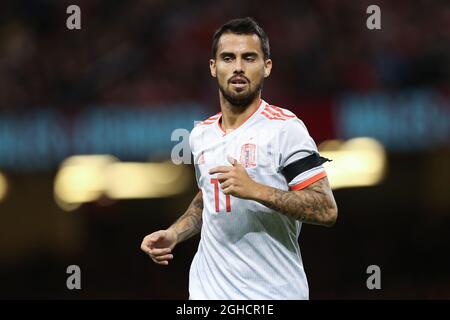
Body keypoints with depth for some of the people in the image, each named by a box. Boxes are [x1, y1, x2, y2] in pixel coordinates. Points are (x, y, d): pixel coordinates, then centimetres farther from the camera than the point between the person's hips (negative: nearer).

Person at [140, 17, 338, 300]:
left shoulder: (285, 127, -13)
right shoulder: (201, 134, 7)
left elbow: (326, 210, -18)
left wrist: (255, 190, -27)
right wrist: (174, 234, 7)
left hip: (272, 294, -5)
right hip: (206, 290, 5)